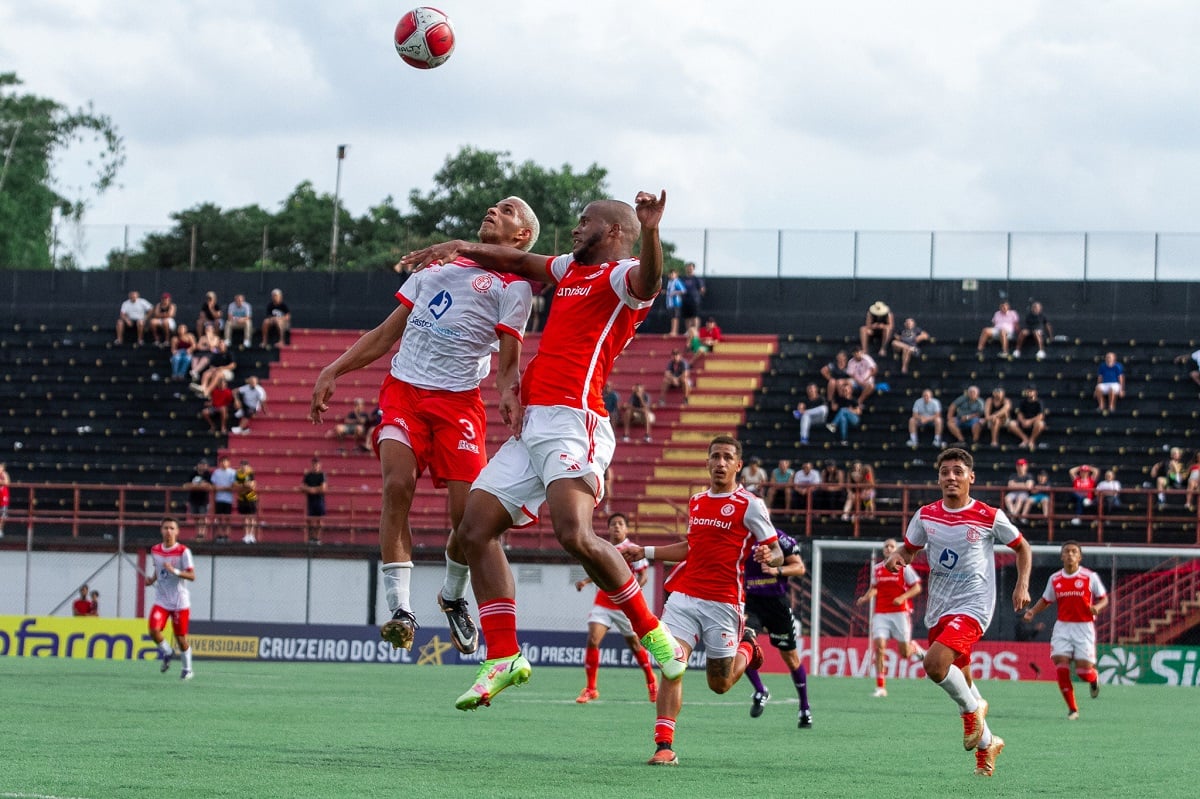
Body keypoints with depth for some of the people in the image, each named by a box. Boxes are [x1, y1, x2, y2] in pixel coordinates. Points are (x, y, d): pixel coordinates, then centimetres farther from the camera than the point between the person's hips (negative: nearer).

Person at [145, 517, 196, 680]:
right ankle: (167, 653, 13)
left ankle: (187, 669, 22)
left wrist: (175, 571, -28)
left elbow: (192, 576, -14)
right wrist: (152, 578, 2)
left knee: (181, 638, 2)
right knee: (154, 630, -16)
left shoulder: (183, 551, -9)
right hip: (161, 600, 3)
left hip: (180, 601, -3)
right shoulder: (155, 550, 5)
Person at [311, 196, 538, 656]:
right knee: (397, 484, -22)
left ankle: (453, 596, 20)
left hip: (459, 400, -3)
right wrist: (334, 371, 17)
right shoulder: (437, 264, 21)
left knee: (468, 514, -11)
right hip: (404, 390, 3)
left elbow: (508, 359, -2)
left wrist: (509, 393, -25)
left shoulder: (512, 286, 7)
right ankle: (400, 609, -22)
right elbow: (387, 334, 24)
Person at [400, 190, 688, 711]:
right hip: (530, 426, 9)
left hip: (571, 423, -9)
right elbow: (518, 262, 45)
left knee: (574, 535, -27)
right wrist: (461, 249, 39)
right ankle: (503, 658, 1)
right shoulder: (571, 270, 26)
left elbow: (648, 279, -27)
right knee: (476, 529, 1)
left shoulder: (621, 276, -2)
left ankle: (651, 631, -11)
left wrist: (649, 232, -46)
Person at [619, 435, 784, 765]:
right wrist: (645, 552, 28)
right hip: (684, 595, 4)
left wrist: (768, 557, -28)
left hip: (723, 603, -4)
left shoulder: (749, 505, -5)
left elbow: (777, 554, -4)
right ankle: (664, 745, -15)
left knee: (719, 684, 6)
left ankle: (747, 647, 38)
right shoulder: (696, 502, 13)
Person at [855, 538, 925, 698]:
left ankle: (914, 647, 38)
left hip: (900, 612, -3)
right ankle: (880, 687, -10)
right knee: (879, 647, -13)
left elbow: (917, 588, -1)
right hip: (880, 613, 3)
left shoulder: (903, 567, -2)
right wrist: (866, 597, 5)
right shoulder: (877, 568, 10)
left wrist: (902, 597, -16)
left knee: (904, 653, -1)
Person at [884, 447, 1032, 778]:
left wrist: (1022, 585, -4)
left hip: (972, 607, -5)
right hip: (938, 610, 5)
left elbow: (1022, 547, 8)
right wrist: (897, 557, -7)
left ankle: (972, 708, -1)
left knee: (934, 662, -27)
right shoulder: (926, 516, 3)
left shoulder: (990, 517, -7)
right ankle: (987, 744, 33)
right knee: (959, 681, 12)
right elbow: (909, 549, 16)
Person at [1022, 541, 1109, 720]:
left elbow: (1104, 599, 4)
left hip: (1084, 627, -2)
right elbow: (1046, 600, 19)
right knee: (1060, 663, -13)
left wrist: (1097, 607, -18)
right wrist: (1032, 611, 2)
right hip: (1062, 626, 3)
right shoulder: (1055, 579, 6)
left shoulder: (1090, 577, -3)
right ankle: (1072, 708, -2)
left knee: (1083, 670, -9)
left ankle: (1093, 678, 32)